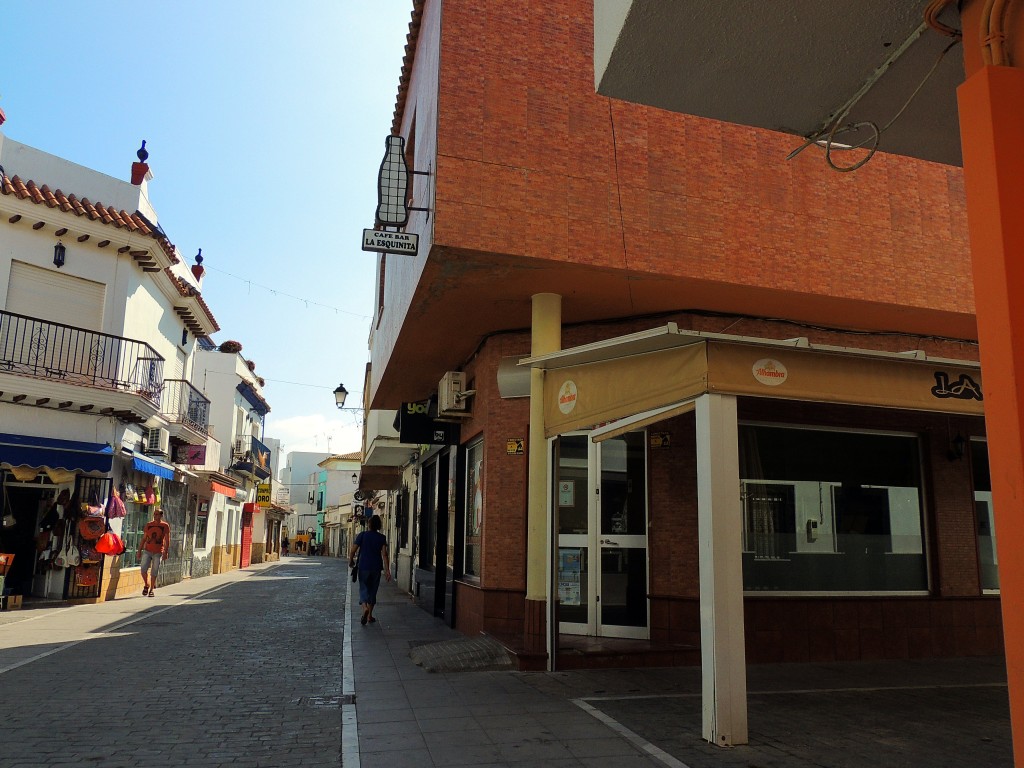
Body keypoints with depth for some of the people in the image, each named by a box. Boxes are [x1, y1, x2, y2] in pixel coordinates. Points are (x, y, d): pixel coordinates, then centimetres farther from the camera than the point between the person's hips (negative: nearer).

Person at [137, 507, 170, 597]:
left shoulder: (165, 526, -1)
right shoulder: (148, 525, 7)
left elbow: (167, 540, -3)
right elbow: (144, 538, 12)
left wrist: (165, 552, -12)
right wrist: (139, 550, 7)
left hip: (158, 552, -2)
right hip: (147, 550, 2)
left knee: (154, 572, 1)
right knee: (143, 569, -6)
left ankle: (152, 590, 13)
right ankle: (146, 585, 19)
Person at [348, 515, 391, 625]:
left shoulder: (362, 535, -3)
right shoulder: (382, 538, -1)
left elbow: (352, 550, -6)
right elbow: (384, 554, -9)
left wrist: (351, 561, 13)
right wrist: (387, 570, -10)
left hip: (363, 567, -1)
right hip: (376, 568, 1)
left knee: (363, 589, 6)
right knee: (372, 590, 14)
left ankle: (365, 608, -21)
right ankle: (370, 615, 18)